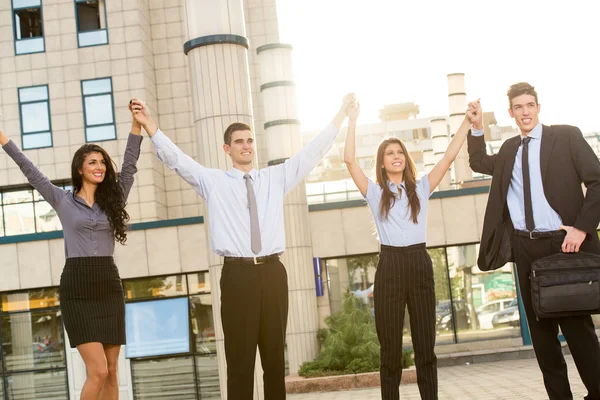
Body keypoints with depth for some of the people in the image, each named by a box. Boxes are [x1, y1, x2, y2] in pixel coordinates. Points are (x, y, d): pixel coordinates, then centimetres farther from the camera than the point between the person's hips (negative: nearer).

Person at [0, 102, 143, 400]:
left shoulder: (112, 200, 10)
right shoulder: (63, 200, 4)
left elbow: (129, 166, 4)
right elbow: (31, 172, 5)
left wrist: (137, 125, -4)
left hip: (109, 286, 3)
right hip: (77, 289, -3)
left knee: (111, 373, 4)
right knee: (98, 371, -12)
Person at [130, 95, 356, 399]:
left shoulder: (276, 177, 16)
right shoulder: (212, 181, 10)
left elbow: (313, 151, 16)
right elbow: (176, 160, 1)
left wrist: (341, 114, 13)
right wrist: (150, 127, -11)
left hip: (273, 272, 3)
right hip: (238, 273, -2)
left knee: (275, 355, 7)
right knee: (240, 357, -2)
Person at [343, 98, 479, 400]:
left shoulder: (421, 188, 13)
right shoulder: (374, 192, 8)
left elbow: (449, 156, 7)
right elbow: (349, 159, -2)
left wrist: (467, 121, 2)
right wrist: (352, 121, -2)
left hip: (420, 264, 2)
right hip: (390, 267, -1)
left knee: (425, 344, 4)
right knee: (390, 347, 3)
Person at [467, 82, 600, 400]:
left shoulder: (566, 136, 0)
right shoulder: (509, 149, 15)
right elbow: (479, 163, 31)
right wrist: (477, 128, 16)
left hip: (563, 242, -5)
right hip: (526, 247, 5)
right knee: (541, 328, 6)